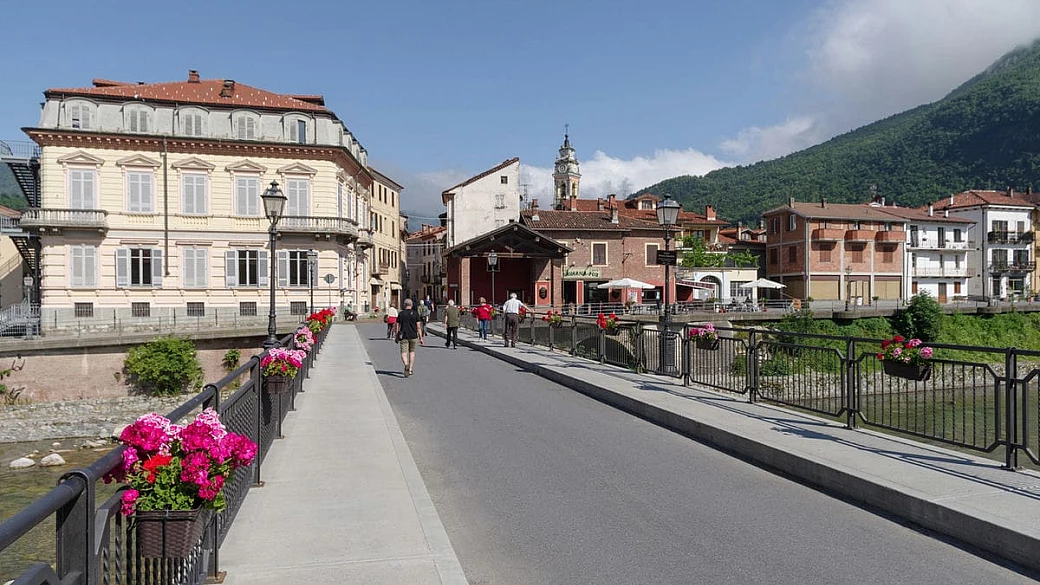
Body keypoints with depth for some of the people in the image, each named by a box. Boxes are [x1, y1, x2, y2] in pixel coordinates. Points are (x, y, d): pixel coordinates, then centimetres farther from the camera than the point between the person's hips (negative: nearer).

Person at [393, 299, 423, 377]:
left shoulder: (401, 314, -1)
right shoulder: (415, 313, -2)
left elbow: (397, 326, 1)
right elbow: (418, 327, -5)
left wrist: (396, 336, 13)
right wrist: (420, 338, -1)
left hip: (403, 336, -1)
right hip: (413, 336, 1)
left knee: (404, 353, -1)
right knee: (412, 352, 19)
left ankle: (406, 365, -31)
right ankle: (411, 370, 21)